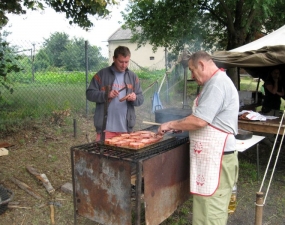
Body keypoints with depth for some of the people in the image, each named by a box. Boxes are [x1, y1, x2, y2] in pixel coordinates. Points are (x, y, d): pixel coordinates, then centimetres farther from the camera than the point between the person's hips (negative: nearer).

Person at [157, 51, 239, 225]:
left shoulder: (217, 84, -18)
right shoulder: (217, 81, 16)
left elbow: (199, 121, -25)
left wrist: (171, 124, -12)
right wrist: (181, 125, 13)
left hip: (216, 156, -11)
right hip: (212, 154, 11)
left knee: (210, 208, 0)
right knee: (213, 206, 20)